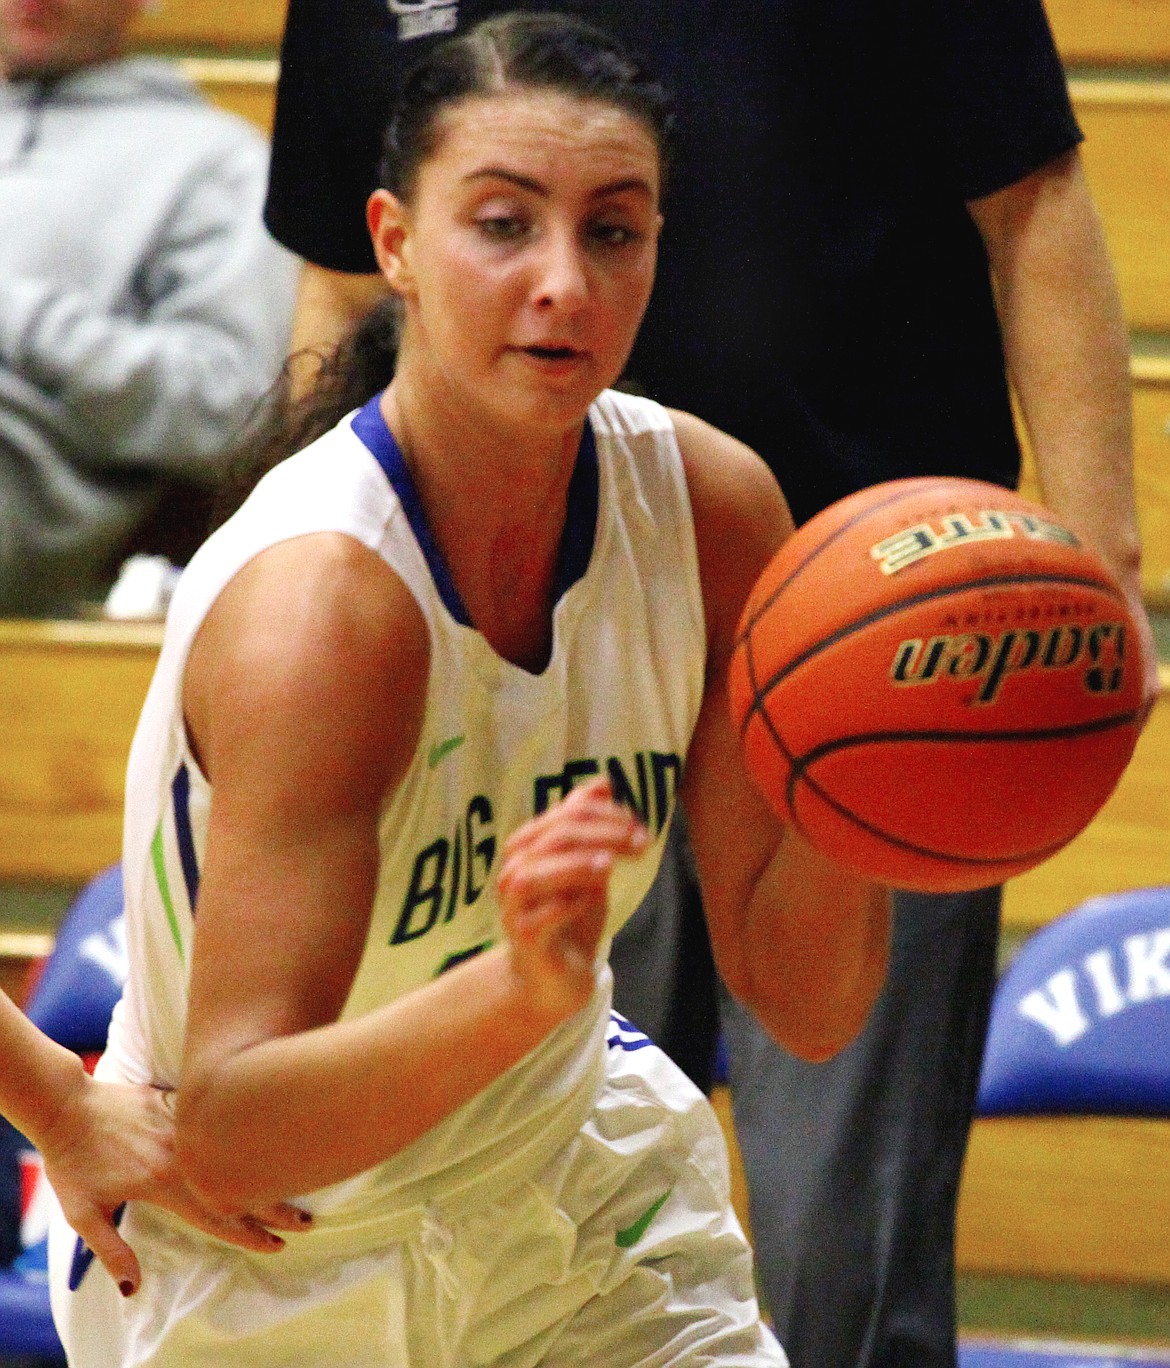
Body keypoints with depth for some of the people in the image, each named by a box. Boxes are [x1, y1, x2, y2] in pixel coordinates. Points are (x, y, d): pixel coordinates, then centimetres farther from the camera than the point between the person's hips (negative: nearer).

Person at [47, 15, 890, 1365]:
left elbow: (806, 1006, -8)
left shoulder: (709, 505, -13)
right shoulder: (315, 598, -31)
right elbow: (228, 1135, -37)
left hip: (575, 1178, 4)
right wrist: (523, 990, -52)